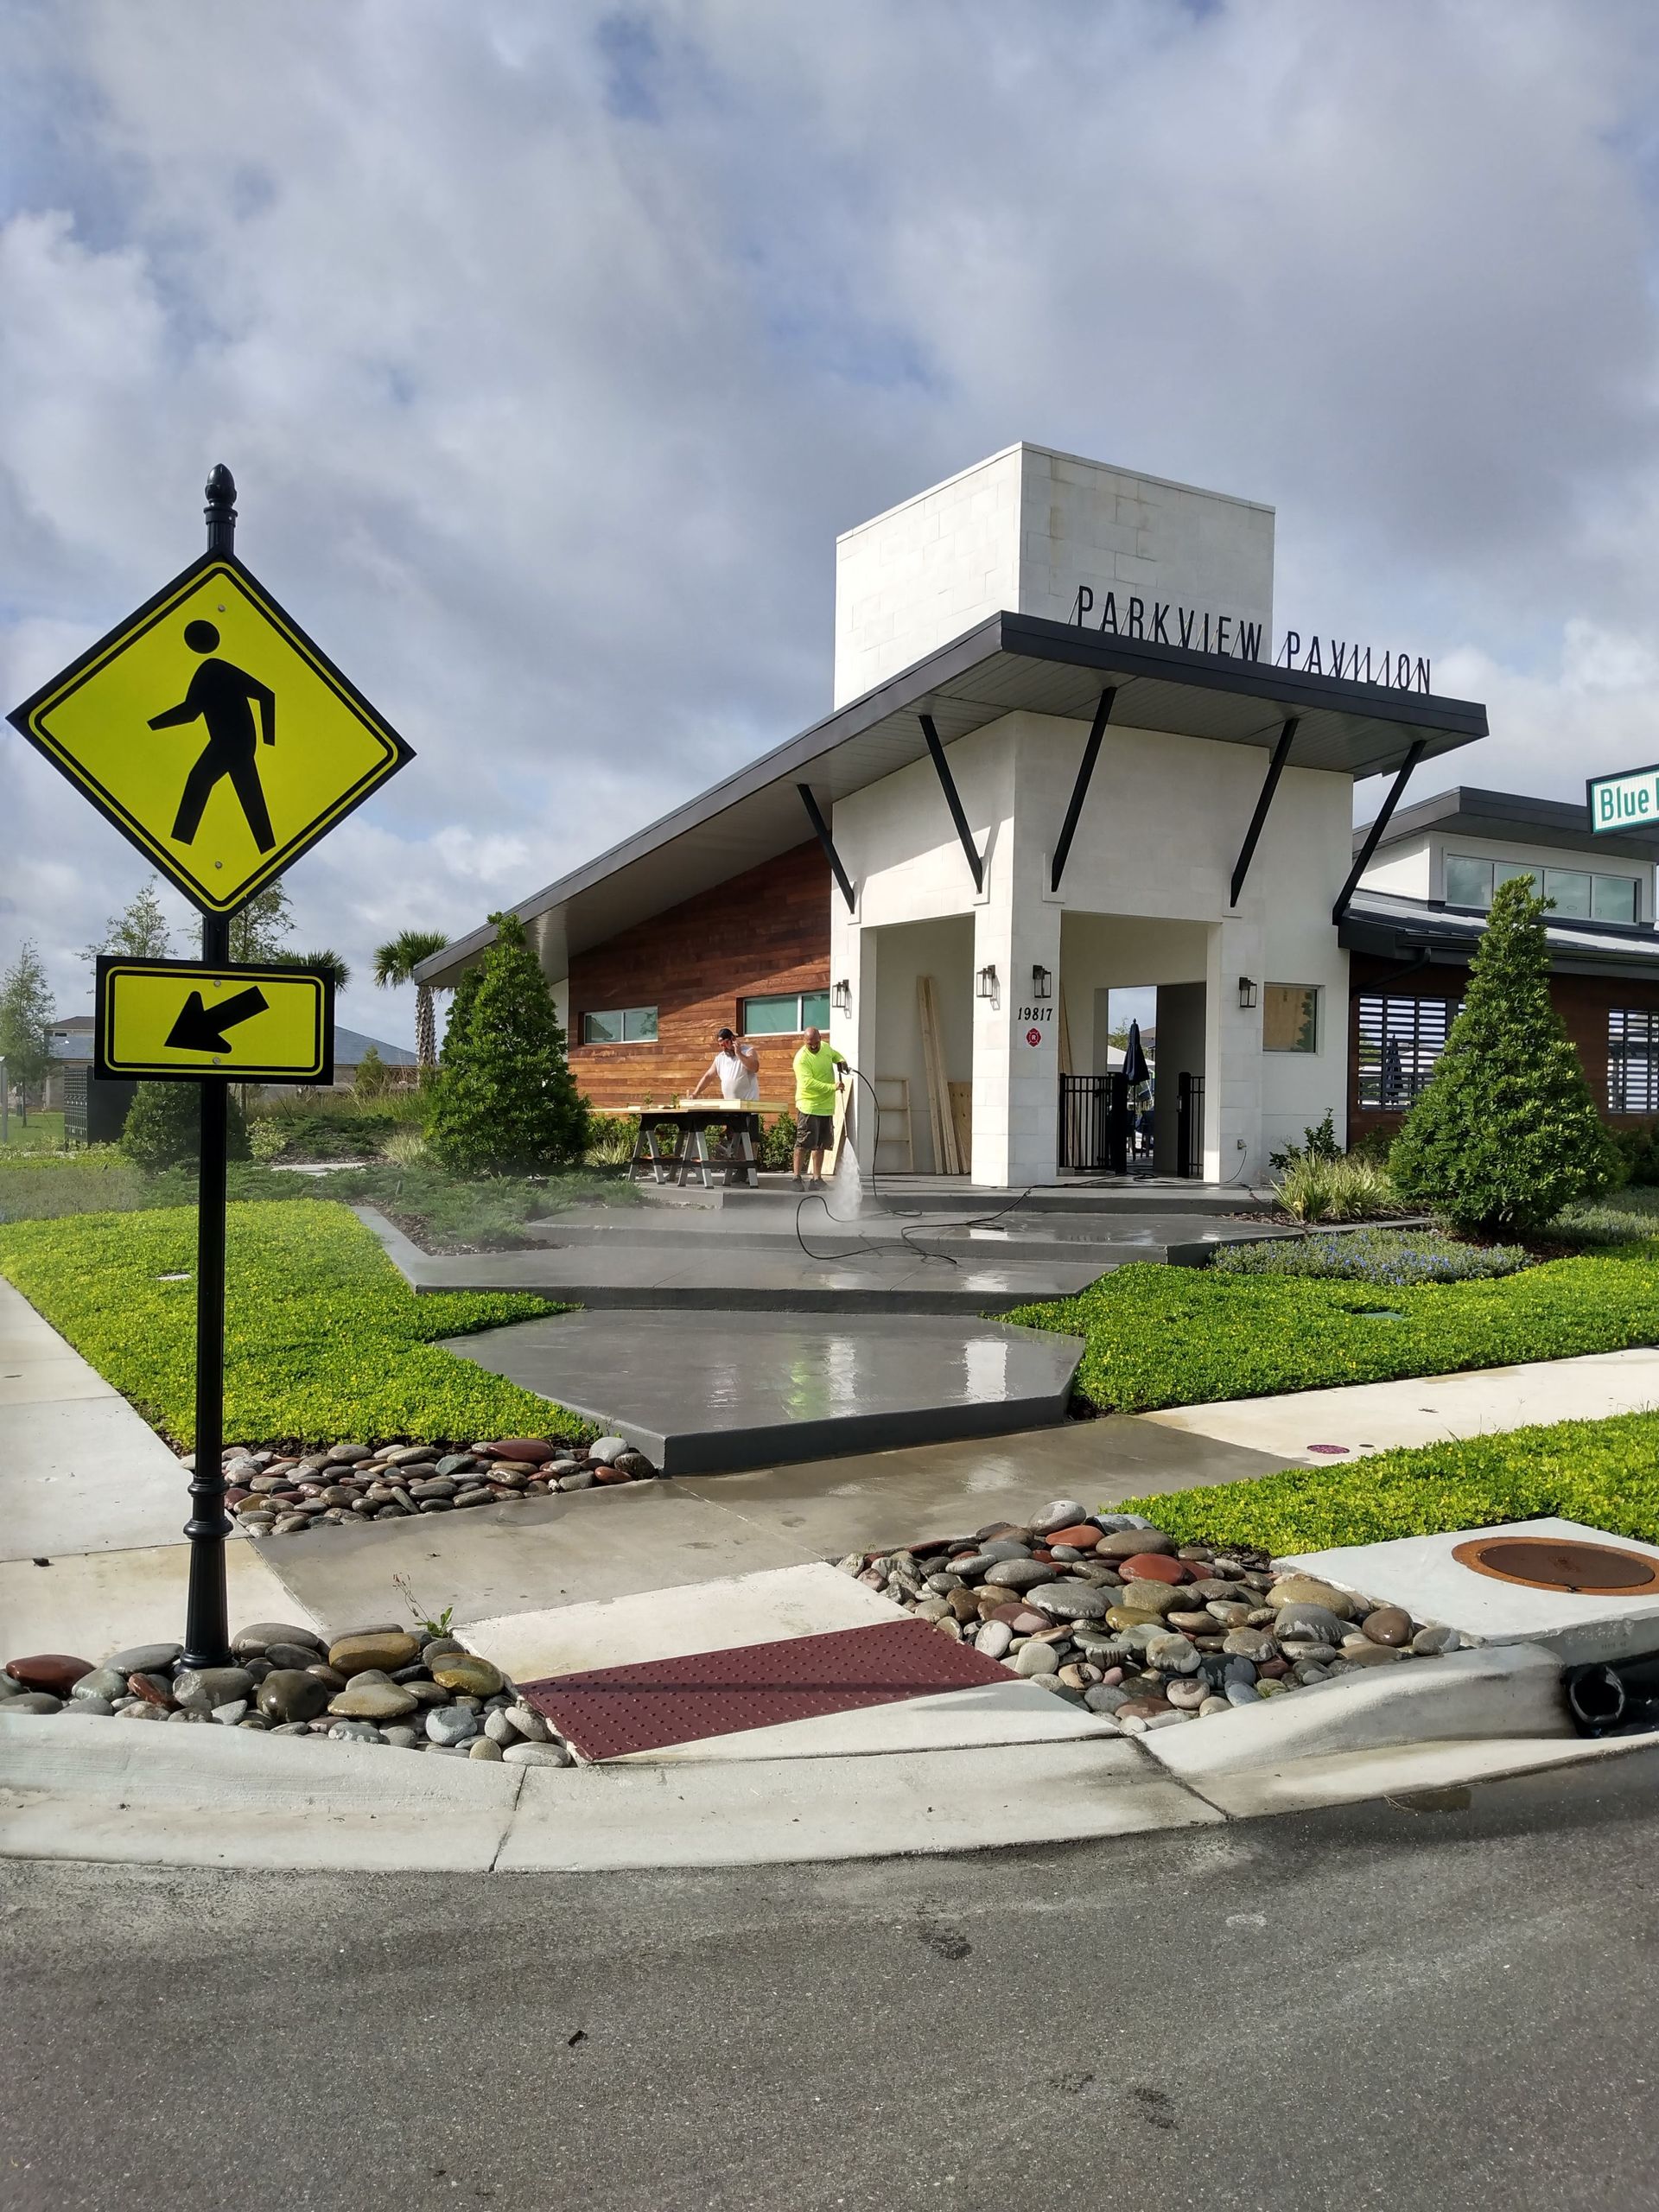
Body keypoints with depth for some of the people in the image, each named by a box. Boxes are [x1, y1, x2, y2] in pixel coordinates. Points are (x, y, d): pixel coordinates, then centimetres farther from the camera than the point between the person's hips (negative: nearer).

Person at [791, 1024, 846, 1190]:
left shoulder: (826, 1047, 6)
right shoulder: (801, 1058, -18)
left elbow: (835, 1055, 30)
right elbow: (809, 1083, -28)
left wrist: (841, 1061, 7)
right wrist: (832, 1087, -31)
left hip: (826, 1106, 8)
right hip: (808, 1106, -7)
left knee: (821, 1145, 11)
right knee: (804, 1143, -9)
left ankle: (817, 1179, 17)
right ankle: (797, 1178, -2)